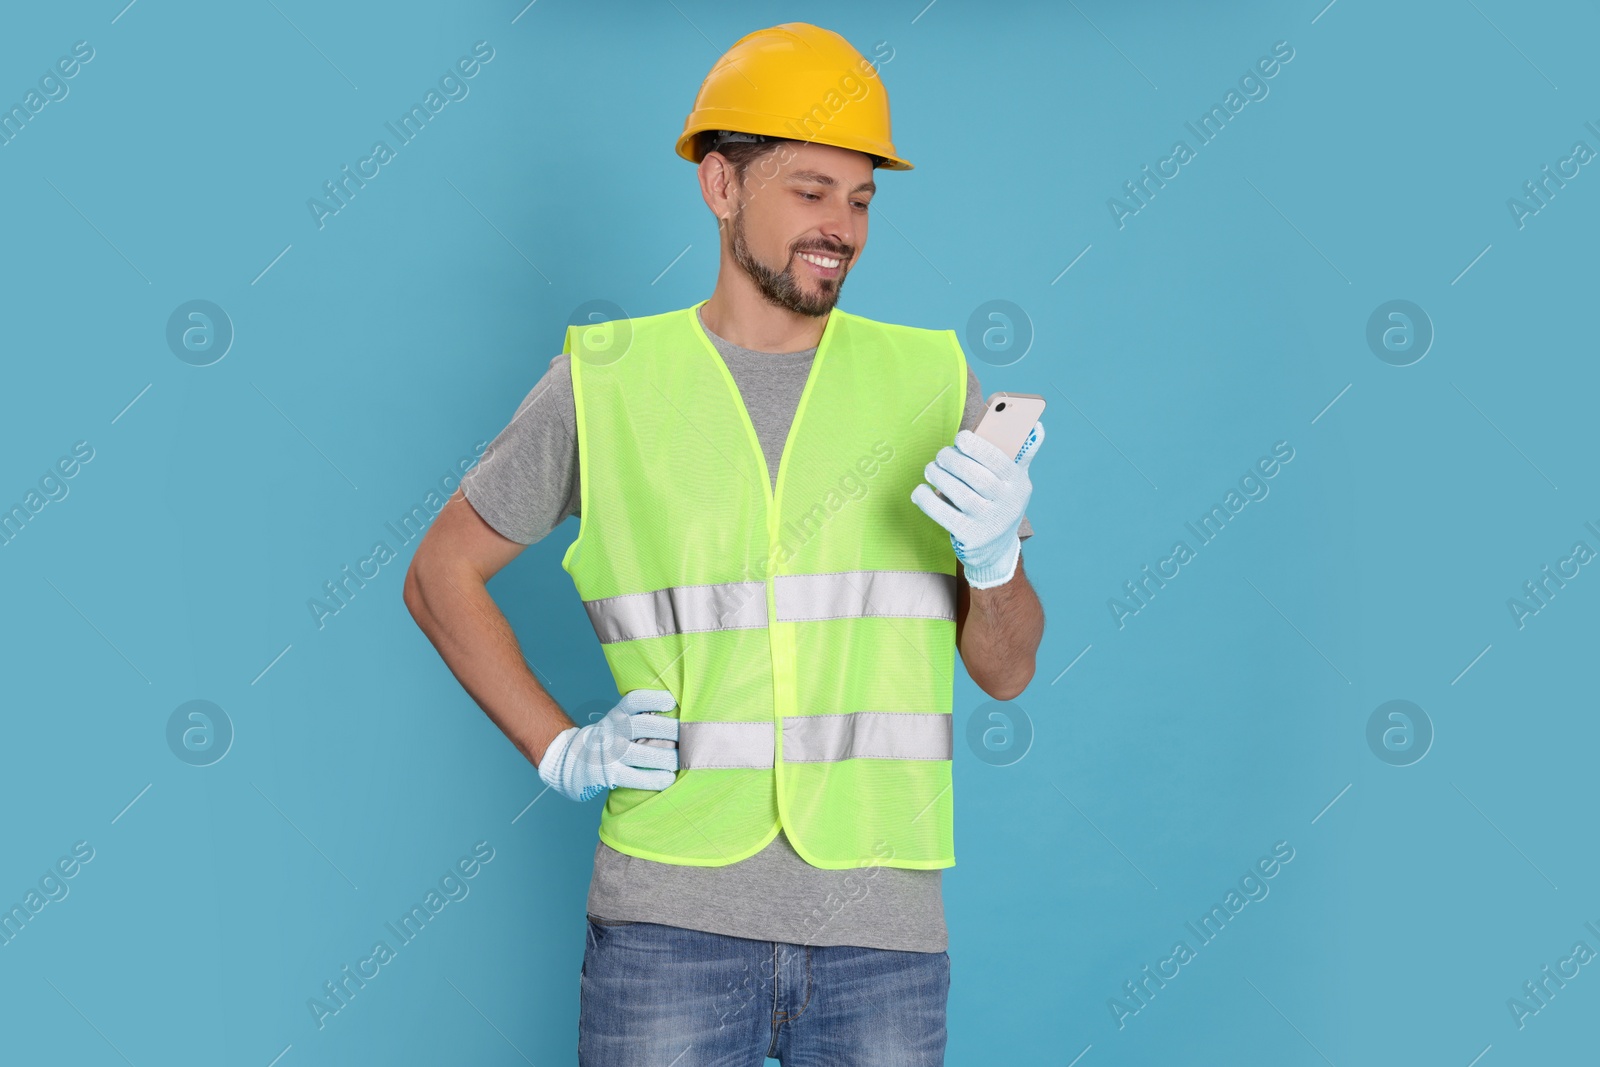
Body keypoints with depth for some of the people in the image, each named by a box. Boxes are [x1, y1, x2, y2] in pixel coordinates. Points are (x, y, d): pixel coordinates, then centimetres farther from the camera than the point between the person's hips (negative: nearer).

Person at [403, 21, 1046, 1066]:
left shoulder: (930, 381, 5)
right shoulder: (609, 381, 1)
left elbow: (1008, 670, 6)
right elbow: (442, 575, 11)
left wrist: (993, 556, -15)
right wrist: (562, 752, 0)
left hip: (883, 930, 2)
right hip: (672, 923, -1)